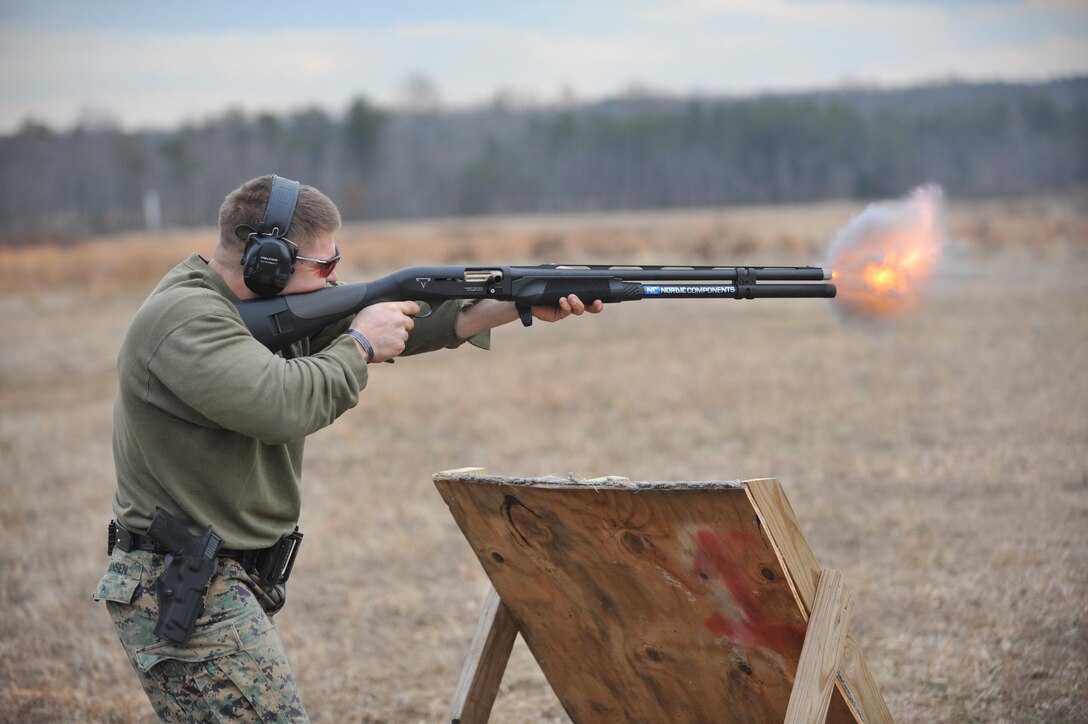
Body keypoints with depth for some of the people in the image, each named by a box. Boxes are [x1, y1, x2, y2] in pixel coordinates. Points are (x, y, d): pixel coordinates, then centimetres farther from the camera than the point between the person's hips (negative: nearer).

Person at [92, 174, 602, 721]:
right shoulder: (185, 318, -19)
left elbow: (400, 313, 10)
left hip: (226, 586, 10)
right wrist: (359, 344, -16)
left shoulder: (270, 305, 9)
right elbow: (281, 405, -33)